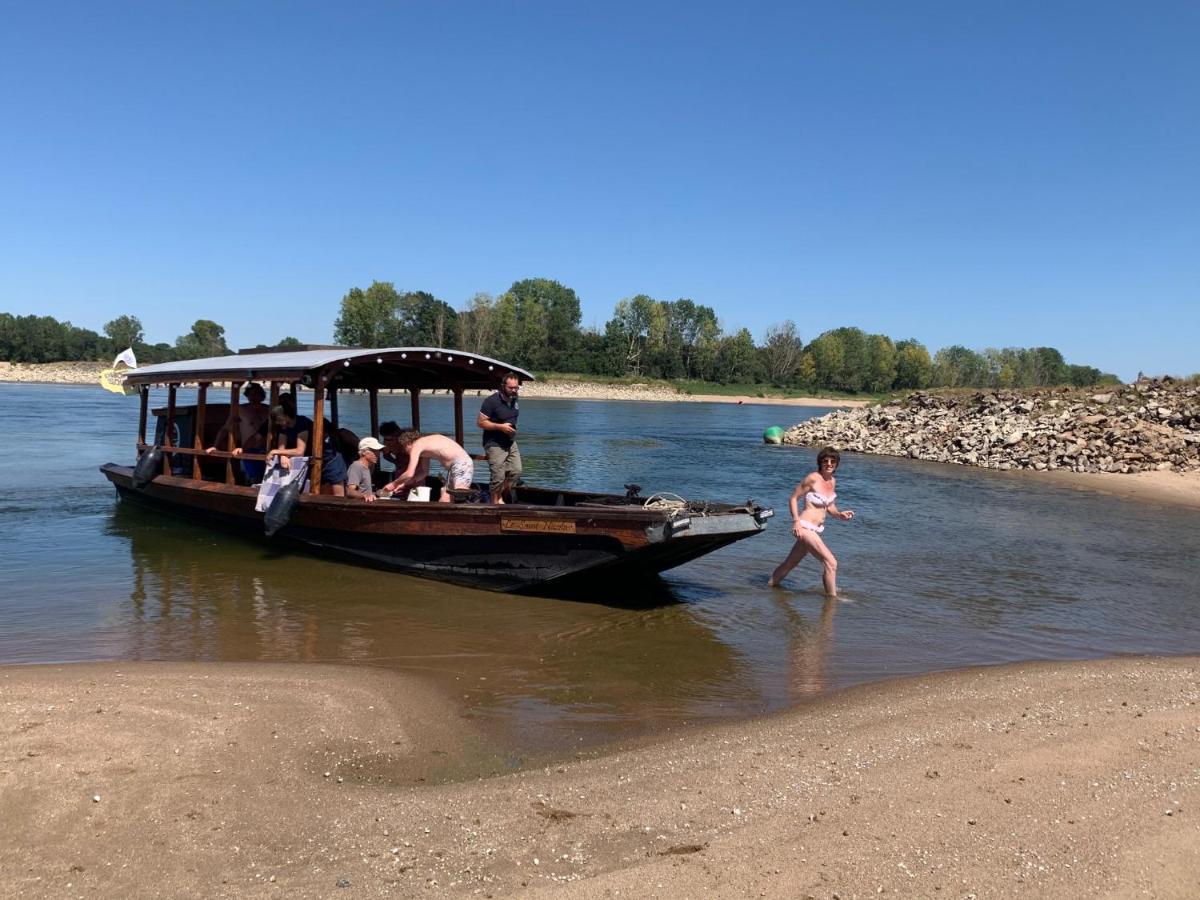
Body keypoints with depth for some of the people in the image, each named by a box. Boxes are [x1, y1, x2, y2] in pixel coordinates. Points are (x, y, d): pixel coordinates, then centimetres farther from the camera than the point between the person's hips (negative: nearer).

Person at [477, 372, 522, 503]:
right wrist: (500, 426, -22)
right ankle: (495, 501, 13)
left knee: (516, 471, 6)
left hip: (511, 443, 7)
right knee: (498, 477, -4)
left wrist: (513, 427, 10)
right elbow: (480, 422, -17)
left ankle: (500, 496, 24)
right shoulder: (492, 401, -17)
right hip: (495, 445, -7)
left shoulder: (515, 400, 6)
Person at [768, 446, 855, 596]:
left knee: (790, 563, 20)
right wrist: (796, 521, -17)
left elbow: (830, 507, 18)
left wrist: (840, 514, -3)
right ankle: (832, 597, -2)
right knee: (831, 562, -13)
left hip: (816, 530, 8)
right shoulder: (813, 478, -13)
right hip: (805, 527, -8)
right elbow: (793, 498, -8)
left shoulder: (832, 481, 9)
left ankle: (770, 584, 36)